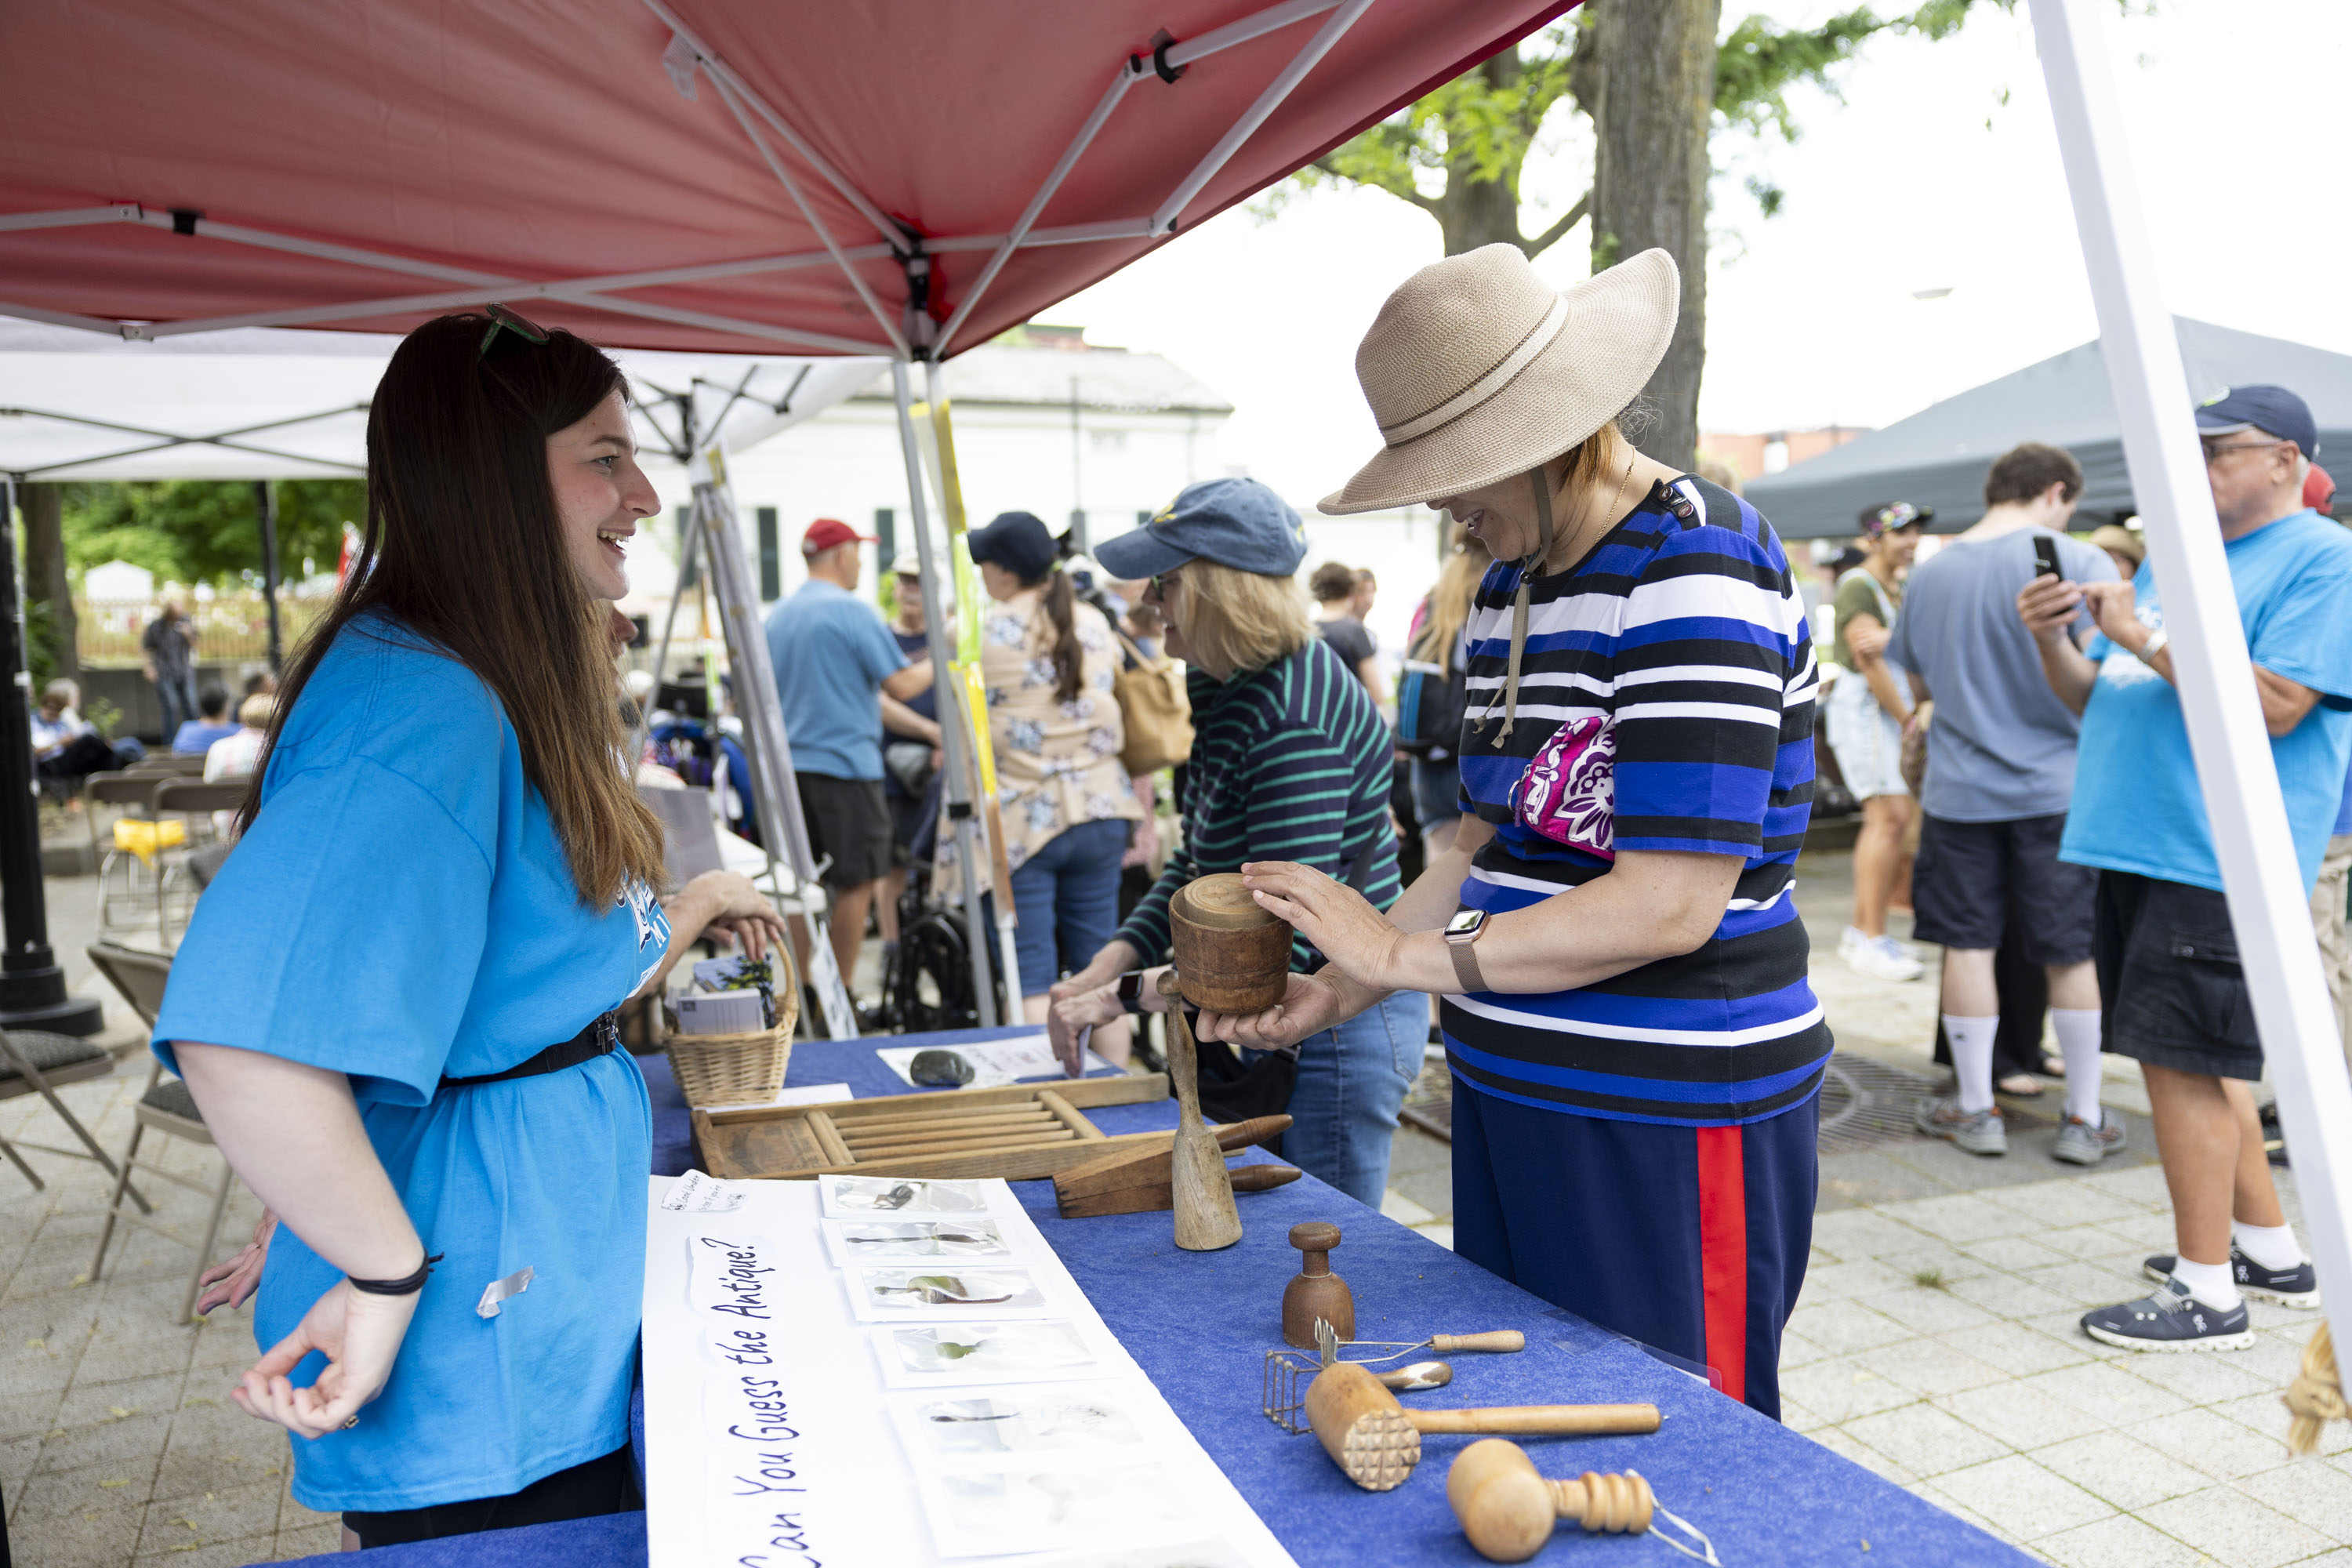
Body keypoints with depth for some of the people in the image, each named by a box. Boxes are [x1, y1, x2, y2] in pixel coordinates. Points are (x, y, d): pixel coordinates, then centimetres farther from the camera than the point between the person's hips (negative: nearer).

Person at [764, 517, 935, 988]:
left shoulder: (778, 615, 12)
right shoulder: (852, 611, -11)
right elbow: (901, 686, -13)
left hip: (791, 765, 8)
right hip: (846, 762, -7)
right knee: (856, 884, 0)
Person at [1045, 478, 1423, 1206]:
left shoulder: (1293, 719, -27)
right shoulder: (1228, 688, 6)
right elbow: (1200, 862, 13)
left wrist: (1127, 994, -22)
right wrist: (1109, 962, 1)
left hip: (1339, 1033, -10)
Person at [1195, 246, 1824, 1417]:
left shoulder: (1693, 570, -17)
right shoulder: (1510, 584, 11)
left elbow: (1672, 903, -23)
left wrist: (1409, 952, -17)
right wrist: (1345, 988, 1)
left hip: (1669, 1122, -8)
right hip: (1516, 1097, 9)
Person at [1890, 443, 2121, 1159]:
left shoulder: (1931, 572, 6)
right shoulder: (2079, 561, -7)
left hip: (1960, 789, 2)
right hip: (2055, 784, -2)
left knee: (1968, 944, 8)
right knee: (2070, 951, 7)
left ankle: (1976, 1110, 16)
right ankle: (2084, 1119, 17)